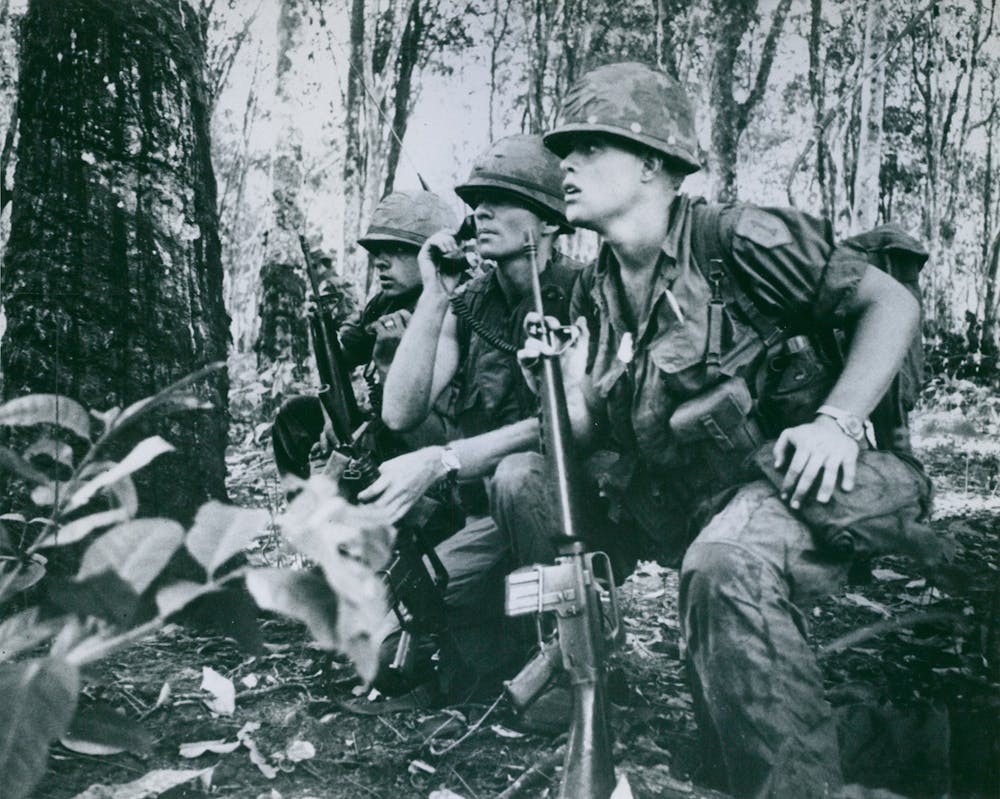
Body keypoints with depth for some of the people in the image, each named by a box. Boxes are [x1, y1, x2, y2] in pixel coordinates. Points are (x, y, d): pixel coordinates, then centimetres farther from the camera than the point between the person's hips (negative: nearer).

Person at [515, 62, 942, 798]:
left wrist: (838, 422, -22)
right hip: (688, 512, 8)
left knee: (725, 568, -36)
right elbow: (592, 431, 8)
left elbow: (892, 305, -11)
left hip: (788, 484, -8)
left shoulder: (734, 241, -14)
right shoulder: (595, 294, 7)